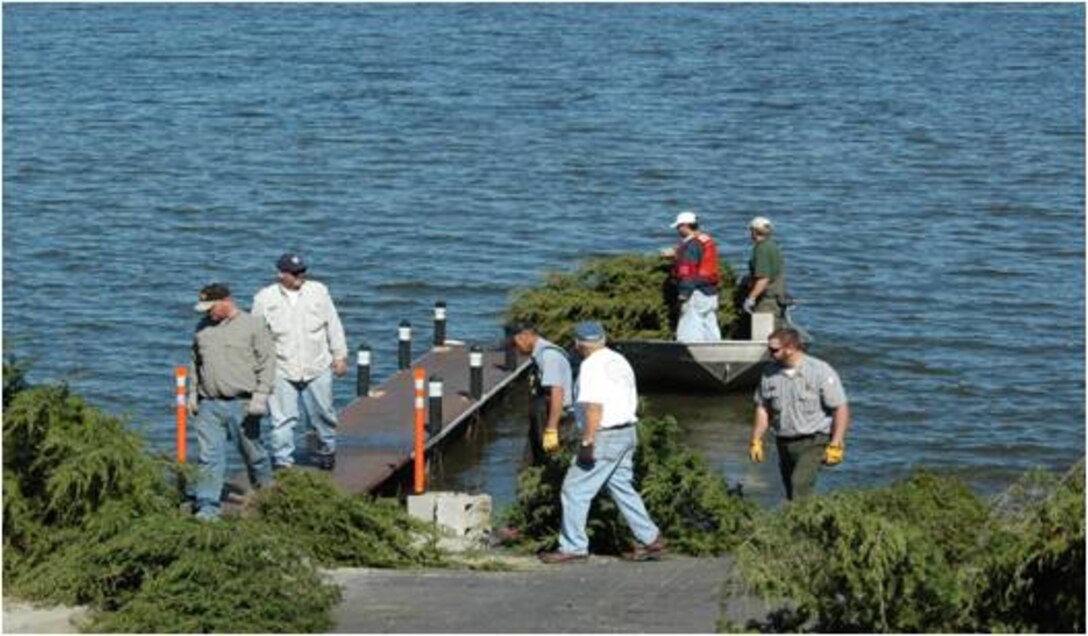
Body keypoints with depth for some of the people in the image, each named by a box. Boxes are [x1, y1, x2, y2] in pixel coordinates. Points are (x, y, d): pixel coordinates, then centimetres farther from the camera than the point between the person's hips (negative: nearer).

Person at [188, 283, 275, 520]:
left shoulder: (252, 326, -3)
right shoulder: (203, 327, 12)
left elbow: (267, 363, -4)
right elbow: (195, 364, 22)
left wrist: (260, 396, -11)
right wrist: (192, 394, 16)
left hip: (242, 404, -3)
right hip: (209, 405, 3)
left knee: (253, 452, 9)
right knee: (209, 456, -4)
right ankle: (207, 507, -3)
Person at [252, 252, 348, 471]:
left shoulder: (318, 291, 3)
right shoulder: (265, 299, -1)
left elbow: (333, 325, 10)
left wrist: (340, 355, 10)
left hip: (317, 367, 2)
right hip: (282, 370, -2)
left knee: (323, 413, 13)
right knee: (282, 419, -5)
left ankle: (327, 451, 35)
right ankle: (282, 462, 1)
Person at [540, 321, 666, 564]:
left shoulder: (592, 366, -15)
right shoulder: (620, 361, 13)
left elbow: (594, 406, -24)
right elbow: (633, 398, 19)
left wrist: (587, 442, -24)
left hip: (604, 436, -9)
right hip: (627, 433, 9)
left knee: (575, 490, -2)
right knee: (622, 487, 17)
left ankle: (573, 547, -1)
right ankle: (651, 538, 16)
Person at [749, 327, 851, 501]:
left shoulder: (820, 371, -12)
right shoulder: (770, 373, 4)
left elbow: (841, 409, -11)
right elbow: (763, 409, 14)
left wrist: (835, 445, -16)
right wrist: (756, 441, 7)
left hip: (813, 442, -6)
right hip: (784, 445, 6)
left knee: (800, 483, -23)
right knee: (790, 492, 10)